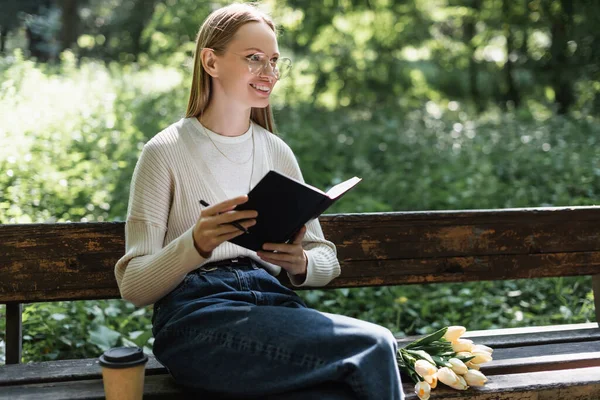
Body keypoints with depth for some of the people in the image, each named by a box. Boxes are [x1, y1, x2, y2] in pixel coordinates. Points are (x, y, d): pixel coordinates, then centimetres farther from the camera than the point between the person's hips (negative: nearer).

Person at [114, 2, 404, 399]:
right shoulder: (165, 152, 2)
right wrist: (195, 245, -22)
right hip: (195, 317, -4)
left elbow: (327, 259, 19)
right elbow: (133, 285, -2)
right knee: (373, 347, -26)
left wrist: (302, 263, -6)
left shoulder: (278, 153, 16)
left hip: (273, 304, 5)